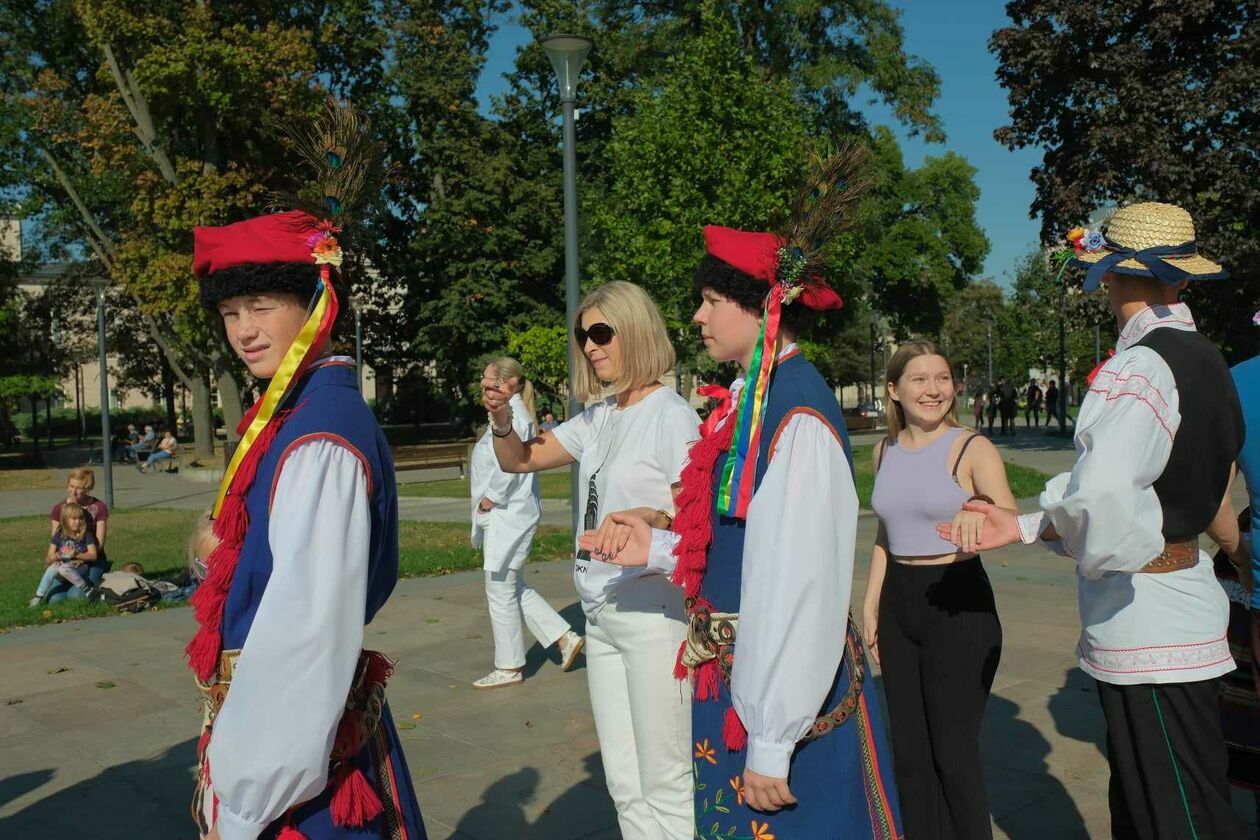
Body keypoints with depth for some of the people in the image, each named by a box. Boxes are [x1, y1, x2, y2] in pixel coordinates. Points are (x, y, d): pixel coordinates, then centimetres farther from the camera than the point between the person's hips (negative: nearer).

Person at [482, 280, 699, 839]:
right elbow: (519, 460, 16)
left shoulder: (672, 415, -10)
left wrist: (654, 522, -33)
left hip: (653, 612, -7)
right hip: (600, 613, 7)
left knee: (665, 787, 2)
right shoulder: (598, 420, 10)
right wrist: (501, 418, -4)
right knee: (625, 787, 16)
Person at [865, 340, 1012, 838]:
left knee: (954, 751, 1)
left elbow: (1010, 519, -26)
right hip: (898, 604, 5)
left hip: (959, 604, -5)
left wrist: (981, 512, -49)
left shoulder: (972, 449, -10)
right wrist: (870, 603, 13)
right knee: (909, 750, 13)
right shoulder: (884, 452, 6)